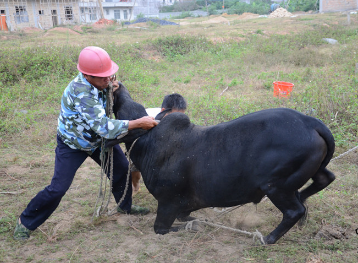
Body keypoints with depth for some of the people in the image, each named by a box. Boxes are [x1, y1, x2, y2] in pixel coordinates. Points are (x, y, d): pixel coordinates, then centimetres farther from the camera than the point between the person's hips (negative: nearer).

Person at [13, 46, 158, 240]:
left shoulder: (99, 82, -16)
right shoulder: (80, 91, -38)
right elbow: (103, 127, -42)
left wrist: (115, 86, -16)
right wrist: (139, 123, -41)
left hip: (98, 138, 7)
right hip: (72, 145, -7)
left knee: (122, 169, 10)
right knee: (58, 188, -9)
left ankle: (125, 206, 37)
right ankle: (26, 222, 15)